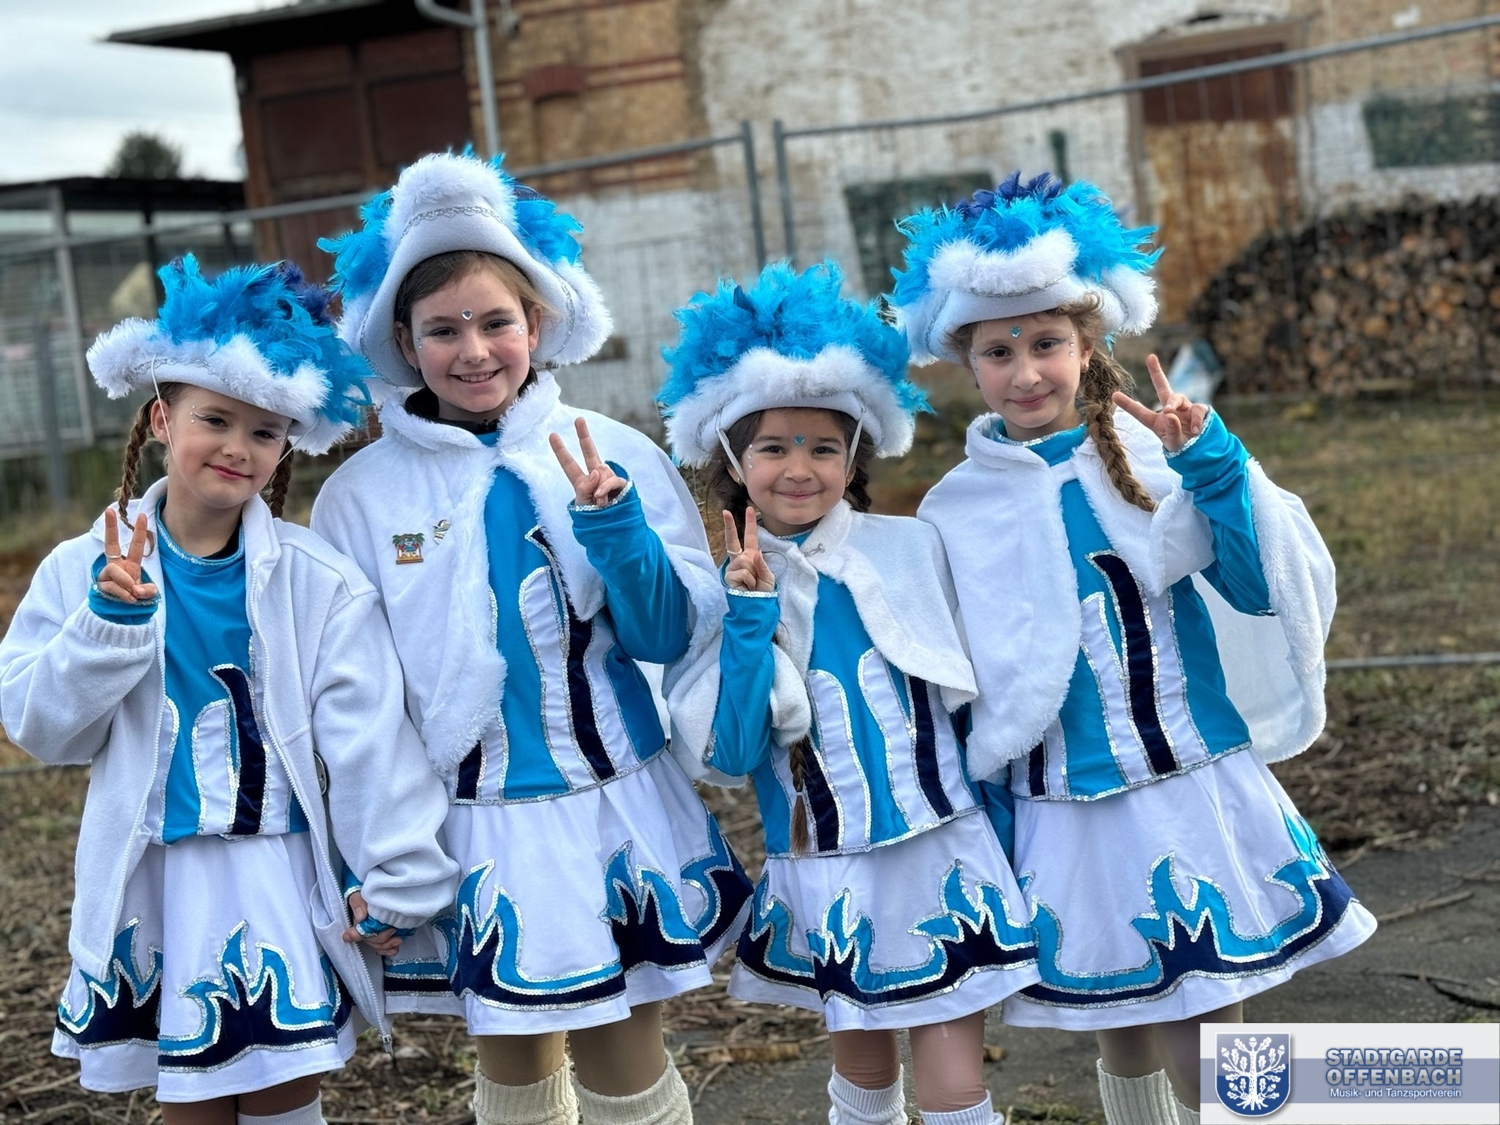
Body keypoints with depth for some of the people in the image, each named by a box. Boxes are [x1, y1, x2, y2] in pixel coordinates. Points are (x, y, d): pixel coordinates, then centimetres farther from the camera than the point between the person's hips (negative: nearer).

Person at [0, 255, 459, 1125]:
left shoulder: (320, 583, -8)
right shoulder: (85, 570, -1)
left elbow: (370, 741, -8)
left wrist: (396, 881, -8)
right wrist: (109, 620, -17)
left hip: (279, 881, -2)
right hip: (152, 885, 2)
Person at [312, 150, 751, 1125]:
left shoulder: (616, 456, -4)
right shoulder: (362, 495, -2)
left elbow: (672, 636, -4)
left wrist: (612, 520, -20)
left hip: (612, 812, -1)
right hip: (470, 829, 1)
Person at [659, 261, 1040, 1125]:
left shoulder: (913, 550, -2)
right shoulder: (726, 592, -1)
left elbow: (971, 699, 6)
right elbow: (729, 754, -10)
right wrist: (752, 619, -17)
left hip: (942, 855, -1)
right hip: (828, 880, 1)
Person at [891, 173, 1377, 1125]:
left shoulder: (1157, 452, -5)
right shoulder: (959, 511, -1)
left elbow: (1266, 589, -10)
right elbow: (963, 697, 6)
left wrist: (1214, 466, -20)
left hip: (1201, 793, -1)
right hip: (1073, 819, 1)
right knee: (1125, 1045, 15)